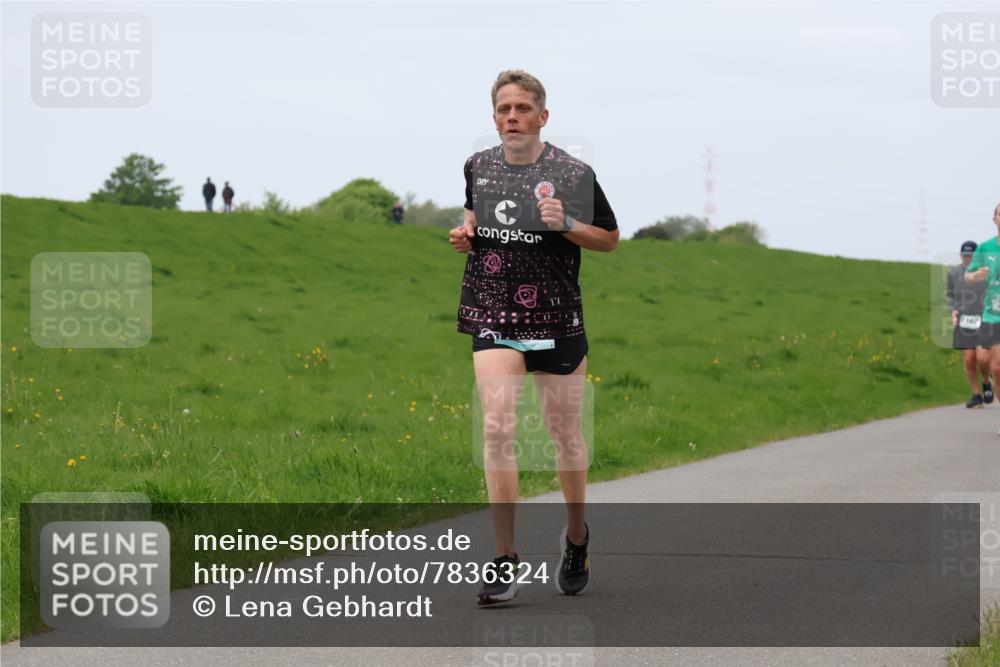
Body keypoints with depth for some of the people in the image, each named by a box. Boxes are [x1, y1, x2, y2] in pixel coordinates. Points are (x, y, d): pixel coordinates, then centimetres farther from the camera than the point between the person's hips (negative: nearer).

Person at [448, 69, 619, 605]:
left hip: (556, 319, -2)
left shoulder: (572, 174, -7)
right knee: (496, 428, -13)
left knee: (564, 432, 10)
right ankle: (505, 562, -10)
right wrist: (466, 233, 3)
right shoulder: (478, 167, 5)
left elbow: (610, 239, 1)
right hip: (493, 315, 2)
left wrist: (565, 224, -17)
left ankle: (576, 537, 36)